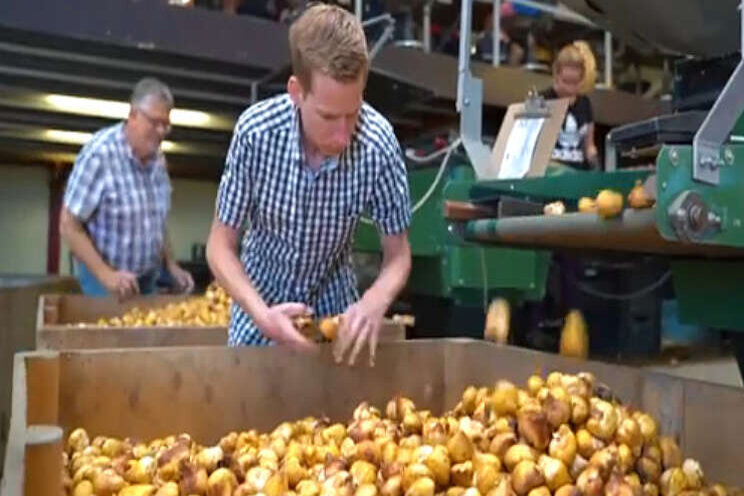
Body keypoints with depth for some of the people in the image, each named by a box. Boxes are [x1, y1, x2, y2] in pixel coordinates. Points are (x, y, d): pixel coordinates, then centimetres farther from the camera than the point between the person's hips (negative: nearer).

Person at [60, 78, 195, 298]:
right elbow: (69, 226, -16)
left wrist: (171, 265, 5)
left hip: (147, 278, 6)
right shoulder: (100, 153, -17)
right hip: (103, 277, -6)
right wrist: (106, 275, -22)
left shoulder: (158, 158, 3)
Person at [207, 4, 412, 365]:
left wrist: (375, 302, -36)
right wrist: (261, 314, -34)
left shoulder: (378, 143, -27)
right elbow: (220, 246, -17)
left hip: (332, 303, 0)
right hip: (261, 298, 0)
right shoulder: (255, 131, -26)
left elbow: (398, 254, -16)